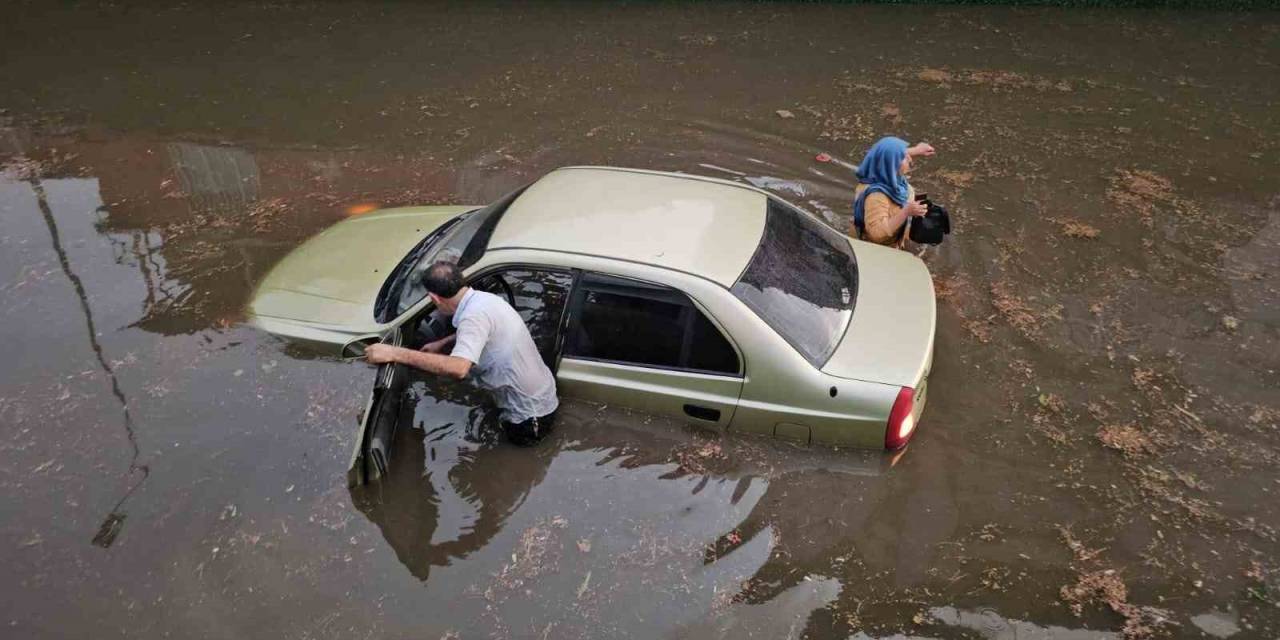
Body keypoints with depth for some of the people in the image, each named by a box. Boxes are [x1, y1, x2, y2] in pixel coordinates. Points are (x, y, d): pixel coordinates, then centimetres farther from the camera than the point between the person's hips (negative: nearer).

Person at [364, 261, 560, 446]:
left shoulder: (475, 314, -26)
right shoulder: (484, 298, 3)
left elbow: (457, 369, -42)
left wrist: (394, 353, -38)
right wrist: (442, 343, 23)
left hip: (530, 418, -8)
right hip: (544, 396, 8)